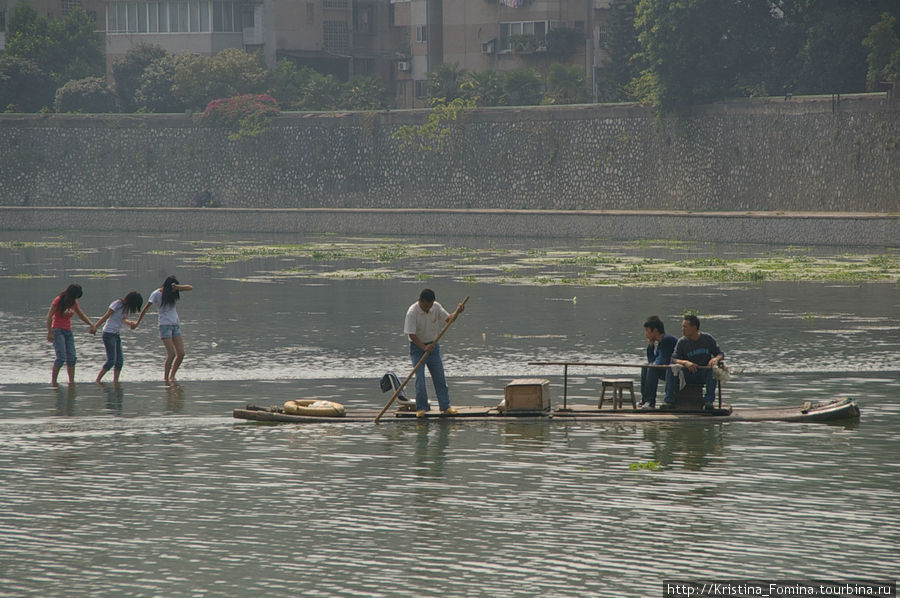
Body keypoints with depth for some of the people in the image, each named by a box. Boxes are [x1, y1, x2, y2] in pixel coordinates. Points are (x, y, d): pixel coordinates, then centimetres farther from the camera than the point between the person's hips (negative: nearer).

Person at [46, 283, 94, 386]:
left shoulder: (74, 302, 9)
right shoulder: (58, 301, -10)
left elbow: (82, 315, 19)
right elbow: (49, 316, -12)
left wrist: (91, 324, 3)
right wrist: (50, 333, -17)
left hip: (68, 331, 7)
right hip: (58, 330, -7)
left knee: (72, 357, -3)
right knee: (61, 357, -17)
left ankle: (71, 381, -2)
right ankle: (53, 381, -12)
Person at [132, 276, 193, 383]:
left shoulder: (173, 292, 6)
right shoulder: (156, 294, -8)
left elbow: (190, 288, 2)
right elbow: (145, 308, -3)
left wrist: (178, 287, -15)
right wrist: (138, 322, 1)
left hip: (175, 325, 6)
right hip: (165, 325, -6)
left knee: (181, 353, -2)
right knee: (171, 353, -15)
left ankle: (172, 376, 10)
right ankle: (166, 377, -5)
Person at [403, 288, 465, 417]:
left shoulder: (436, 307, -5)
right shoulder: (412, 312, -21)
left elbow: (449, 319, -6)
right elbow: (411, 334, -22)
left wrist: (457, 312, -27)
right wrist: (424, 347, -32)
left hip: (433, 345, 5)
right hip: (417, 347, -5)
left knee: (440, 377, 4)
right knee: (420, 378, -12)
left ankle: (445, 407, 9)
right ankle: (421, 408, -4)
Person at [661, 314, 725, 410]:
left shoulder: (707, 339, 0)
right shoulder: (682, 342, 0)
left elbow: (721, 354, 3)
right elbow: (674, 359, -10)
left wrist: (716, 359, -23)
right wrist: (685, 362, -31)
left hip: (704, 375, -1)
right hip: (688, 375, 1)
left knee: (712, 368, -33)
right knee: (671, 369, -25)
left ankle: (708, 401, -32)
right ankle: (669, 401, -25)